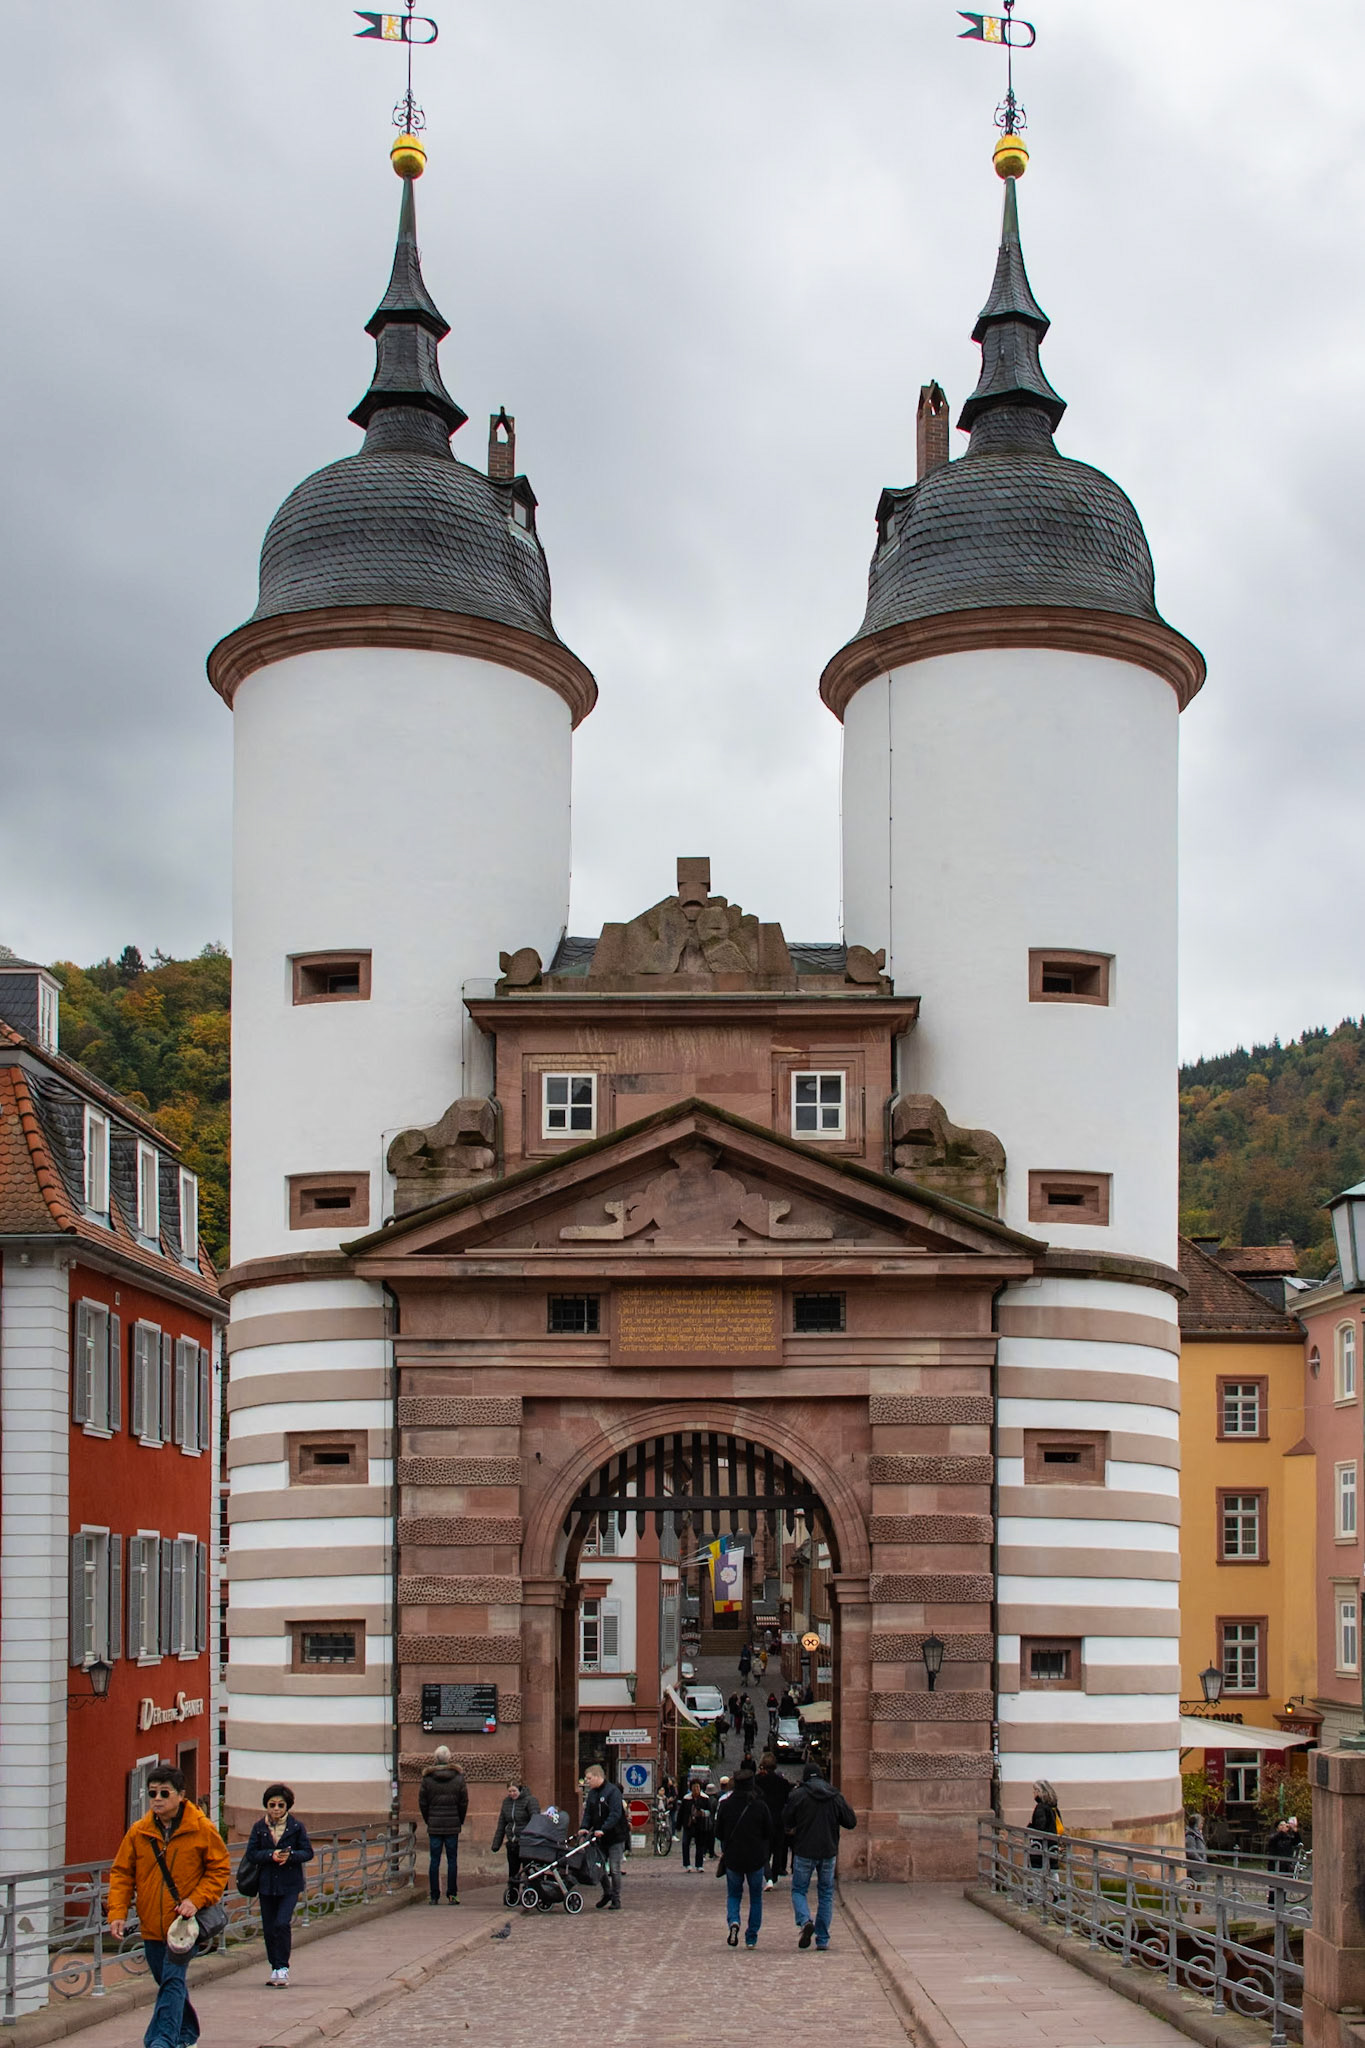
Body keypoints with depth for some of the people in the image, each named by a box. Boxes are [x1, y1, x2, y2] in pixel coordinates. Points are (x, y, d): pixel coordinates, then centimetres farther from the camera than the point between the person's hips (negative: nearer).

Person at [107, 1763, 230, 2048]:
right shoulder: (138, 1832, 0)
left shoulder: (202, 1829, -8)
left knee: (173, 1981, -16)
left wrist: (196, 1900, -15)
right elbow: (121, 1874, 5)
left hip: (184, 1922, -4)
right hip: (152, 1925, 4)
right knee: (168, 1982, 17)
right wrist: (117, 1913, -7)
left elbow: (220, 1869, -1)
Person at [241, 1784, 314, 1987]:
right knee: (269, 1928, 6)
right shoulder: (259, 1827, 3)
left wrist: (290, 1855, -20)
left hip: (290, 1884, -3)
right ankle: (275, 1967, 21)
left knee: (282, 1923, -16)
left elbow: (308, 1852, -1)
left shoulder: (296, 1826, -1)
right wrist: (271, 1855, -18)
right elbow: (251, 1853, -1)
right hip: (267, 1884, 3)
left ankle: (283, 1967, -6)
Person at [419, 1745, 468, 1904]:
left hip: (434, 1825, 0)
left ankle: (435, 1896, 3)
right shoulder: (458, 1778, -2)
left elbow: (422, 1802, 2)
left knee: (434, 1861, 4)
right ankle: (452, 1895, 3)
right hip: (453, 1826, 0)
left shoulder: (427, 1778, -3)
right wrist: (460, 1821, 14)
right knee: (452, 1860, 5)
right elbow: (464, 1803, 2)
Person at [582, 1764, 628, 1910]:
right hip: (600, 1837, 7)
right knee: (599, 1866, 9)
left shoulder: (613, 1791, -15)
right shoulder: (592, 1793, 9)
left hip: (615, 1836, -7)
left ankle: (616, 1899, 7)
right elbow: (588, 1813, 10)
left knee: (614, 1869, -3)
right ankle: (607, 1893, 27)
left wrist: (603, 1830, -32)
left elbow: (615, 1814, -24)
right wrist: (585, 1827, -9)